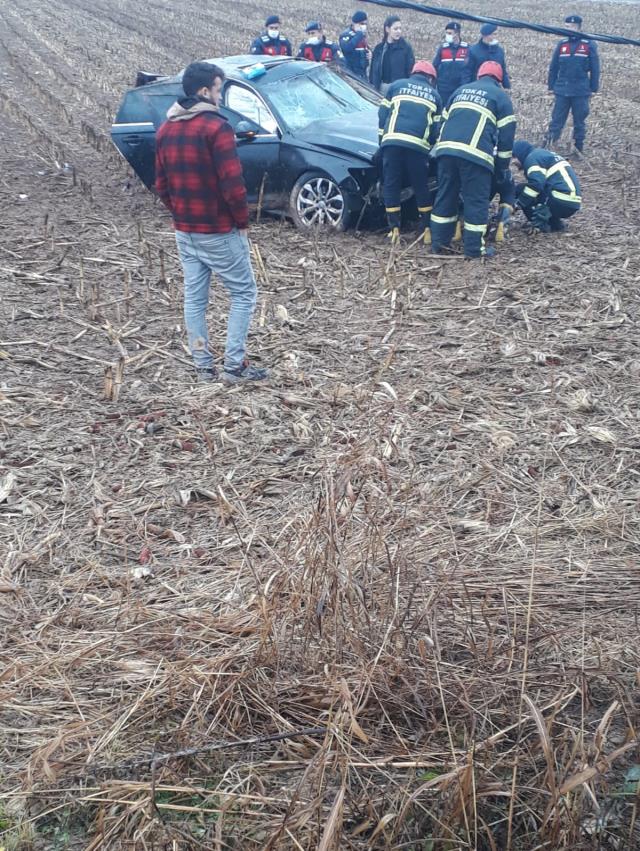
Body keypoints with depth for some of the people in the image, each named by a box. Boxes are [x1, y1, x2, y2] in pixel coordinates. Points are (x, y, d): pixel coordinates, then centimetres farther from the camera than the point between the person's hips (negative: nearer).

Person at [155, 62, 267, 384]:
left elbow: (161, 184, 13)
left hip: (184, 231, 7)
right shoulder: (216, 127, -16)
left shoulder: (165, 130, 9)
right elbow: (232, 183, -21)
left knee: (194, 298, 13)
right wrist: (242, 221, -8)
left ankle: (203, 366, 18)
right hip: (219, 231, -7)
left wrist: (179, 214, 18)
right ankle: (234, 365, 2)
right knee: (243, 294, 5)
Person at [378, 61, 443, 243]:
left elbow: (382, 114, 15)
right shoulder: (434, 95, 24)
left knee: (391, 185, 5)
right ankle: (426, 228, 12)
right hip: (418, 145, 1)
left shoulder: (396, 86, 21)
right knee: (421, 187, 11)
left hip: (392, 141, -1)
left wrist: (383, 139, 23)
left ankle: (394, 228, 1)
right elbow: (436, 127, 21)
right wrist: (430, 144, 35)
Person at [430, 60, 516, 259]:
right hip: (475, 155, -5)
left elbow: (444, 122, 29)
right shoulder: (501, 97, 13)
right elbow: (506, 135, 8)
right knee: (476, 200, 2)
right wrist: (502, 169, 15)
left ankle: (439, 241, 19)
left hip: (446, 149, 5)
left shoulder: (461, 90, 27)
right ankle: (474, 248, 5)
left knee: (445, 195, 14)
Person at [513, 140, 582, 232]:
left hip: (561, 202, -9)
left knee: (520, 189, 2)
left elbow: (536, 184, -19)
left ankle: (539, 224, -4)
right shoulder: (544, 153, 27)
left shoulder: (532, 157, -3)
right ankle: (556, 223, 15)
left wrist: (518, 204, -13)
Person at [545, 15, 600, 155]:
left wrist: (593, 88, 0)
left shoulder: (589, 45, -2)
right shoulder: (561, 44, 4)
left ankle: (578, 148, 18)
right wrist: (551, 86, 7)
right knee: (557, 120, 1)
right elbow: (553, 67, 9)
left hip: (581, 91, -1)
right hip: (562, 90, 1)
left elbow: (595, 69, 1)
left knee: (579, 122, 8)